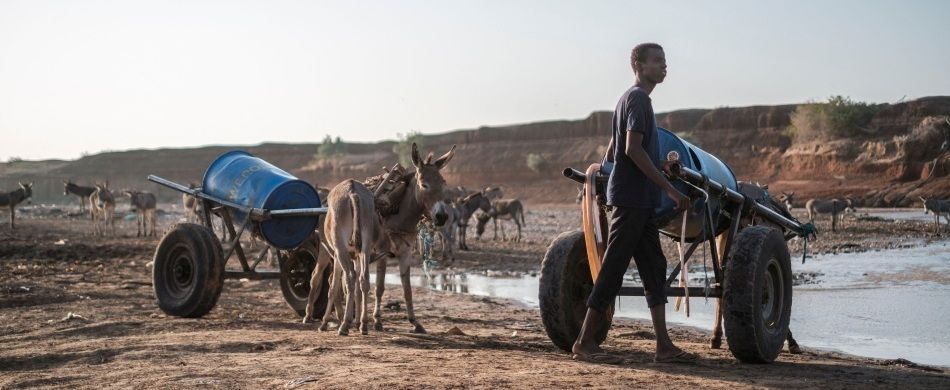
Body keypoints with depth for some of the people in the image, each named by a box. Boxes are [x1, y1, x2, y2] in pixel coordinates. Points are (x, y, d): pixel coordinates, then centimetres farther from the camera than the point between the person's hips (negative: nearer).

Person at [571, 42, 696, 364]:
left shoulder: (629, 99, 21)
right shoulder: (638, 98, -9)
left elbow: (611, 153, 24)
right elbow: (633, 149, -20)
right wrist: (669, 188, -19)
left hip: (640, 202, 10)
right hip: (632, 198, -10)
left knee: (654, 268, 7)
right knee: (613, 268, -7)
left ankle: (664, 346, 8)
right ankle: (585, 342, -2)